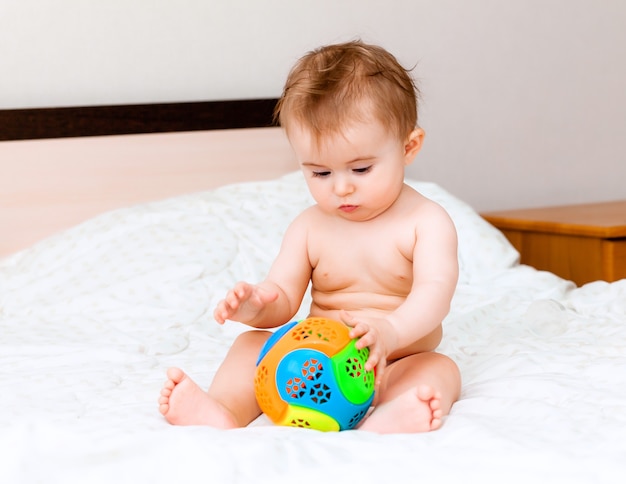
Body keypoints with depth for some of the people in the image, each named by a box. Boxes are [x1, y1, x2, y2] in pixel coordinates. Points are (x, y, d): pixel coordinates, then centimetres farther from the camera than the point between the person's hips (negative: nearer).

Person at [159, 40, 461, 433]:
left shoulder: (426, 222, -8)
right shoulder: (310, 228, 4)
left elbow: (434, 294, -23)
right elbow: (283, 301, 2)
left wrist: (390, 332, -45)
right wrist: (256, 306, -25)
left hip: (395, 368, -3)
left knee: (441, 371, -31)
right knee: (252, 344, -11)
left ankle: (390, 419, -62)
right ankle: (222, 410, -38)